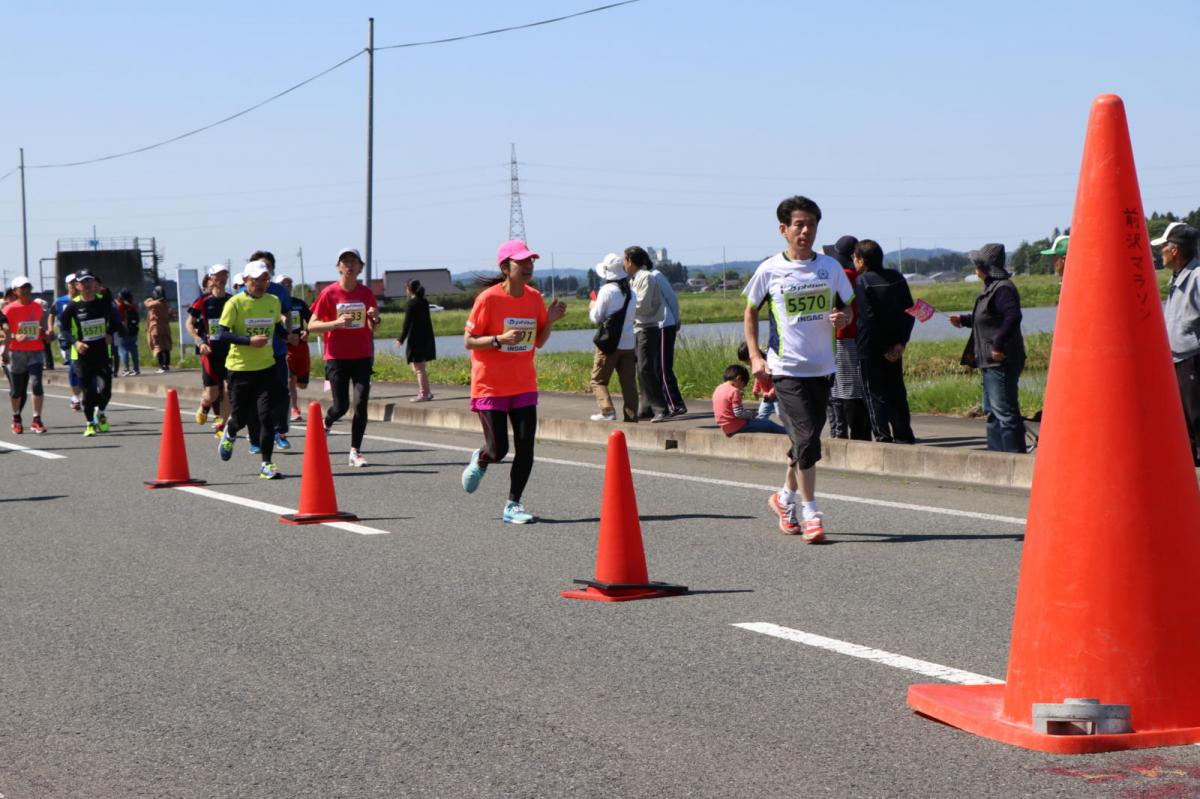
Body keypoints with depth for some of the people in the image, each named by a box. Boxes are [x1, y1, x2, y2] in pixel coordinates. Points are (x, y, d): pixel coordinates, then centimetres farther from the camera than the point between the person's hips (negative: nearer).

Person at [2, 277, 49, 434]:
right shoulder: (9, 309, -5)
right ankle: (16, 419, 28)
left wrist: (45, 335, 6)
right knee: (17, 388, 7)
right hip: (17, 352, -2)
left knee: (36, 384, -14)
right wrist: (15, 337, -24)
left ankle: (36, 420, -9)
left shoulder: (37, 307, 9)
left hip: (36, 351, 2)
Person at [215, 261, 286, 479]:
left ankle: (266, 464, -3)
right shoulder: (235, 303, -9)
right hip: (240, 368, -3)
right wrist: (249, 341, -23)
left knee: (266, 416, -7)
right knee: (241, 416, 6)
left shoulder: (273, 301, 6)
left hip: (266, 367, 3)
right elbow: (222, 334, -12)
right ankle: (229, 433, 43)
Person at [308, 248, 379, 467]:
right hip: (337, 357, -3)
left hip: (362, 356, 3)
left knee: (361, 404, -6)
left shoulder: (366, 293, 5)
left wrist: (375, 319, -9)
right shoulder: (329, 293, -4)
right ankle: (326, 423, 29)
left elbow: (373, 328, 15)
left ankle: (355, 452, 2)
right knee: (341, 406, -6)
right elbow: (312, 326, -5)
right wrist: (336, 323, -21)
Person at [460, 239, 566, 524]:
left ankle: (513, 505, 6)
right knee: (498, 450, -4)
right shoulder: (488, 299, -13)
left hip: (524, 386, 5)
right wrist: (500, 340, -25)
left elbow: (538, 342, 11)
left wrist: (549, 321, -7)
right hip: (490, 386, -5)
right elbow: (468, 341, -11)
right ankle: (480, 460, 32)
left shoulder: (535, 298, 3)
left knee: (525, 449, -5)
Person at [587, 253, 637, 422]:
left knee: (598, 380, 3)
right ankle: (631, 417, 3)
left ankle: (607, 410, -13)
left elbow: (596, 318, -7)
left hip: (610, 343, -6)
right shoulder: (630, 292, 9)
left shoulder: (607, 290, -10)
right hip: (628, 344, 6)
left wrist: (592, 308, 14)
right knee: (629, 383, 7)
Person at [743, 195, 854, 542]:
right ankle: (809, 513, -5)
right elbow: (751, 312, 9)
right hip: (787, 368, -4)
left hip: (822, 367, 4)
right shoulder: (770, 270, -2)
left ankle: (785, 497, 34)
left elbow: (847, 307, 16)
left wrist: (842, 317, -9)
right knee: (806, 438, -13)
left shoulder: (830, 267, 5)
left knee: (805, 438, 12)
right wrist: (755, 356, -1)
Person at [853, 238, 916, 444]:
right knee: (897, 392, 14)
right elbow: (909, 312, 3)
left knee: (875, 395, 0)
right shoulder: (897, 278, 6)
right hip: (894, 348, 6)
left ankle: (882, 436, -3)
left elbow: (867, 318, -18)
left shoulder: (861, 282, -13)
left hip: (870, 350, -6)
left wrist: (883, 349, -12)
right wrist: (901, 342, -1)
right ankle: (904, 436, 17)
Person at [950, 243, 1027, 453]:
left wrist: (998, 345, -29)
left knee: (1005, 412, -10)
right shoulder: (991, 287, 17)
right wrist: (963, 319, 25)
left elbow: (1013, 316, -29)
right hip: (991, 362, 11)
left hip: (1001, 361, -11)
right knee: (992, 412, 17)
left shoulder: (1002, 289, -16)